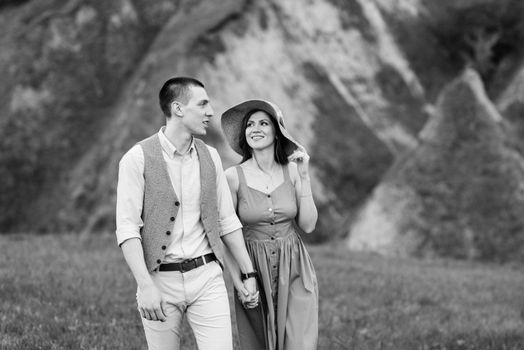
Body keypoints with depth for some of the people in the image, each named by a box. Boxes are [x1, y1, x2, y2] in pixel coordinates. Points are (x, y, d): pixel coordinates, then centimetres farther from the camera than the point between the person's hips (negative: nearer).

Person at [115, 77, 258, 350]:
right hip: (160, 280, -3)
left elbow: (227, 220, 15)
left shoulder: (210, 157, 9)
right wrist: (145, 286, -20)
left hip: (207, 277, 3)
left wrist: (248, 273, 14)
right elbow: (127, 228, -12)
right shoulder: (138, 158, -7)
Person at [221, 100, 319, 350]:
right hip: (254, 271, -1)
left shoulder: (292, 171, 0)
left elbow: (308, 225, -2)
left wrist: (304, 177, -8)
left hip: (294, 268, 1)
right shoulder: (234, 177, -6)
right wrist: (237, 280, -9)